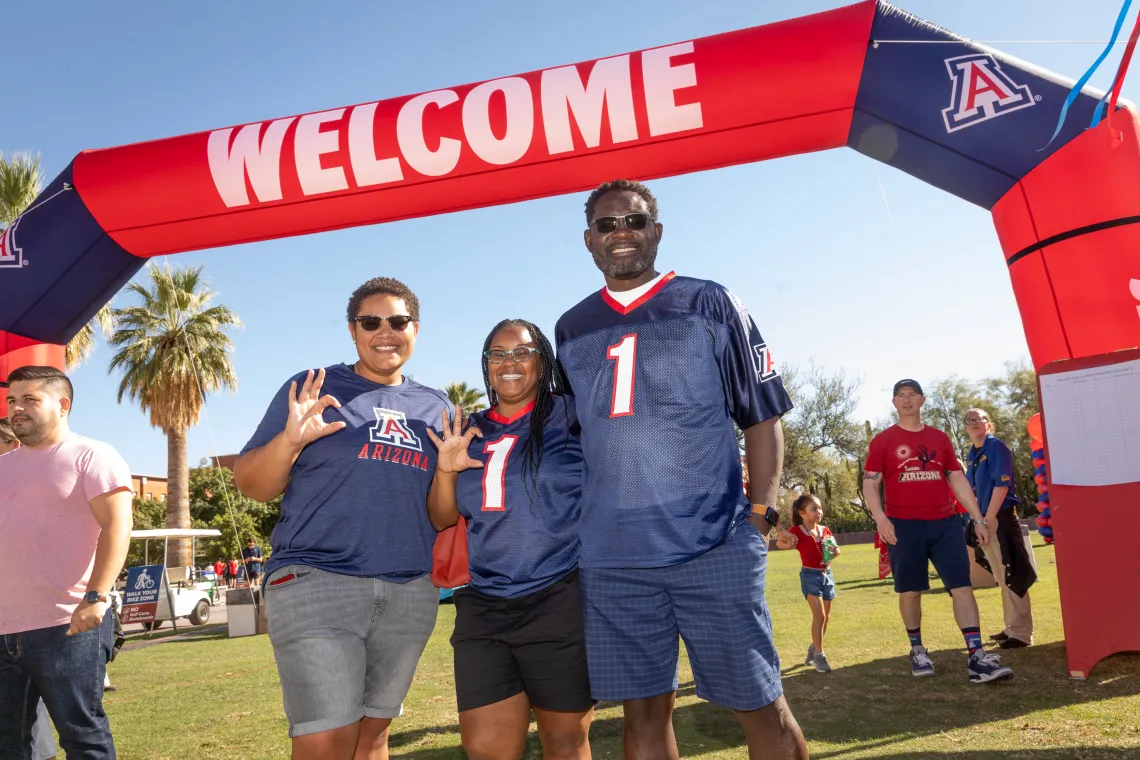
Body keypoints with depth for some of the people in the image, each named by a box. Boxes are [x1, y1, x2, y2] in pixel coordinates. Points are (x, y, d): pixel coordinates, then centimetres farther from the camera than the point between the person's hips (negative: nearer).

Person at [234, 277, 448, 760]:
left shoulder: (435, 407, 13)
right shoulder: (313, 389, 3)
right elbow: (251, 485, 2)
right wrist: (290, 440, -17)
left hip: (411, 594, 4)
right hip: (316, 581, -4)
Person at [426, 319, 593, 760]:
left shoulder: (570, 417, -1)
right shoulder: (472, 434, 11)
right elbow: (442, 521, 13)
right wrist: (446, 470, -3)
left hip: (561, 603, -3)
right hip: (483, 608, 4)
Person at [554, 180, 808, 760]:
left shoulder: (711, 305, 4)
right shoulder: (571, 329, 13)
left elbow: (762, 415, 4)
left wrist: (762, 512, -4)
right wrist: (580, 524, 13)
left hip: (717, 547, -2)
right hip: (611, 559, 3)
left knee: (760, 704, 4)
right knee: (643, 709, 10)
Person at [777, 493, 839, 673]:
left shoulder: (825, 530, 4)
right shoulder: (797, 531, -12)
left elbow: (834, 550, 15)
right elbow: (780, 542, -13)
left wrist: (836, 551, -8)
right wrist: (788, 544, -33)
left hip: (827, 574, 6)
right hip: (810, 575, -6)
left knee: (826, 616, 12)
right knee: (819, 615, -14)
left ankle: (813, 648, 30)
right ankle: (819, 654, -5)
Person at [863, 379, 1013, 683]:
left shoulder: (940, 438, 12)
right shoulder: (883, 441, 2)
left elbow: (957, 479, 14)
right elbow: (869, 483, -3)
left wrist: (978, 518, 9)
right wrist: (880, 518, -18)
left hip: (946, 523, 3)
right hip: (904, 525, -3)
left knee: (962, 586, -5)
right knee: (910, 591, 6)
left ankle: (977, 658, -5)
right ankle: (917, 650, 23)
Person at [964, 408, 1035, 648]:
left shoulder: (996, 446, -9)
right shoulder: (971, 455, 14)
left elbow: (1002, 484, -17)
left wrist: (989, 518, -19)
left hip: (1001, 517, -8)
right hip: (986, 519, 8)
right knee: (1001, 578, 15)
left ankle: (1021, 632, 0)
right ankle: (1012, 627, 25)